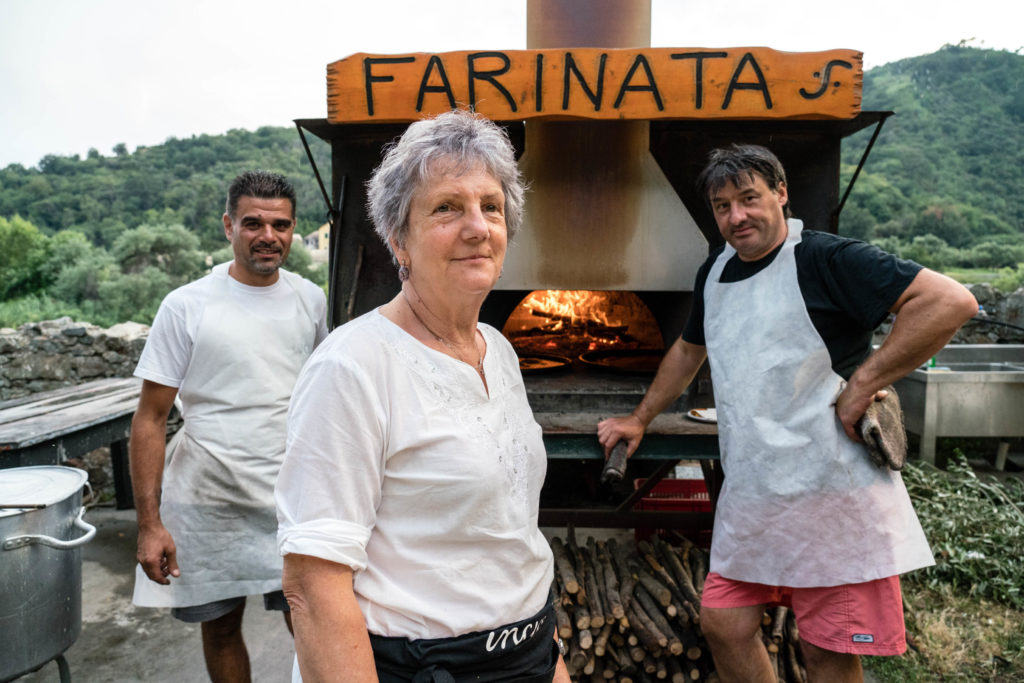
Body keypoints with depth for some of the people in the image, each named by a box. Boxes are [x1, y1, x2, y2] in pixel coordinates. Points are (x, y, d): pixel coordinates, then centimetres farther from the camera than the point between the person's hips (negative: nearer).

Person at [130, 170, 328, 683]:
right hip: (208, 502, -1)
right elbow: (150, 419, -6)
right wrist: (150, 523, -10)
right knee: (220, 627, 14)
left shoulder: (310, 300, 3)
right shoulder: (187, 306, -7)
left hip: (290, 498, 2)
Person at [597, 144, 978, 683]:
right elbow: (689, 349, 27)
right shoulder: (714, 272, 12)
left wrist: (863, 381, -17)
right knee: (723, 625, 10)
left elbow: (951, 301, -18)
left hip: (834, 491, -6)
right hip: (750, 492, 7)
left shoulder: (824, 259, -11)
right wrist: (639, 420, 29)